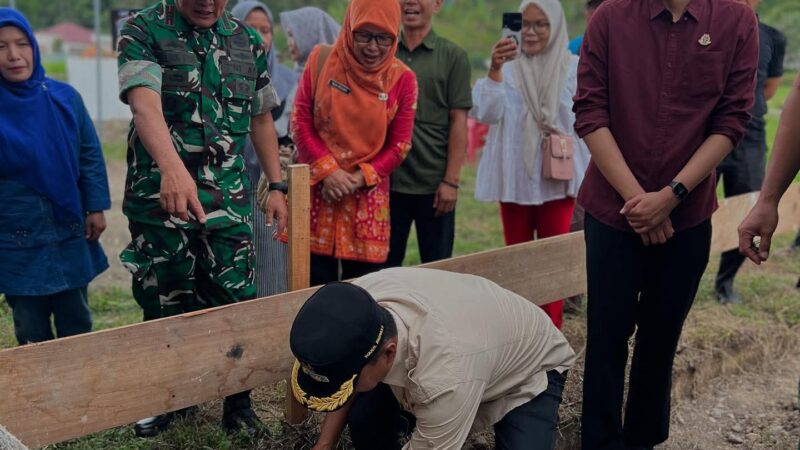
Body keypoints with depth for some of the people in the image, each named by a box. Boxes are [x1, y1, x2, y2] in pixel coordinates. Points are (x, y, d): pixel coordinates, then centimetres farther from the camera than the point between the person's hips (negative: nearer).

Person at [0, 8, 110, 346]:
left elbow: (90, 154, 6)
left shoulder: (64, 97, -2)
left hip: (70, 235, 2)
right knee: (32, 334, 9)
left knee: (77, 326, 14)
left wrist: (96, 207, 2)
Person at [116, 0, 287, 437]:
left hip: (228, 200, 2)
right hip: (159, 198, -2)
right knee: (164, 304, 10)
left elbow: (260, 120, 16)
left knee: (234, 303, 3)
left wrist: (276, 186, 13)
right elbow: (146, 106, -25)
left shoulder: (248, 42, 6)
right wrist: (173, 168, -41)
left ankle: (238, 404, 19)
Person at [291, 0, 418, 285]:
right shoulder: (321, 59, -2)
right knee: (315, 285, 3)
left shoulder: (402, 79, -2)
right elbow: (300, 120, -2)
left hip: (368, 196, 0)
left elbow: (399, 145, 0)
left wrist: (359, 178, -12)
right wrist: (327, 170, -12)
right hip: (317, 190, 0)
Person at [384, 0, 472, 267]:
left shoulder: (453, 57, 0)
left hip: (434, 184, -2)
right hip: (387, 181, 2)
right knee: (385, 265, 10)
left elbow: (458, 122, -3)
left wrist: (451, 180, -9)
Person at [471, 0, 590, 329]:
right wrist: (495, 71, -22)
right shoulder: (507, 66, 1)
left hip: (557, 177, -1)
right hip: (514, 177, 2)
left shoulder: (573, 68, -2)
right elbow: (485, 113, -10)